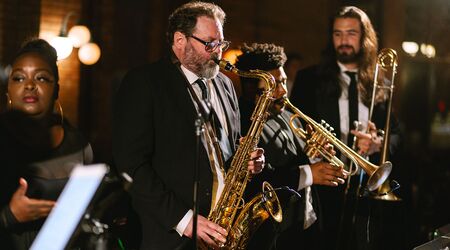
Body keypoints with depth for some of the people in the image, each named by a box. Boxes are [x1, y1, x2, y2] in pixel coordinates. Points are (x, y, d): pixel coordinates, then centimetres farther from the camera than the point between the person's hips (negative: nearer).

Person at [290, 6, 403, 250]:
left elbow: (395, 135, 9)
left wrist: (378, 143, -13)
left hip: (365, 189, 2)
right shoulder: (309, 79, 3)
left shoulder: (378, 84, 9)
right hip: (322, 187, -2)